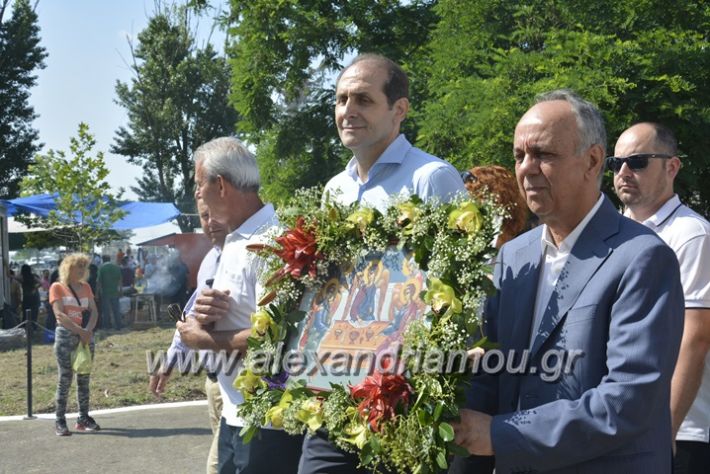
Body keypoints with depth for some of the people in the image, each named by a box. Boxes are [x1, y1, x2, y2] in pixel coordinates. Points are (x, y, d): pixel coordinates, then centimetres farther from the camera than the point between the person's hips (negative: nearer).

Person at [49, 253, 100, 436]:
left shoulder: (85, 287, 14)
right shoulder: (57, 287, -2)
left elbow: (94, 311, 5)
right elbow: (60, 314, -12)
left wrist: (88, 330, -13)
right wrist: (79, 330, -19)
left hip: (86, 335, 5)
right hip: (66, 335, -5)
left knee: (84, 378, 7)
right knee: (65, 379, -6)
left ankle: (83, 418, 13)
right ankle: (60, 421, -3)